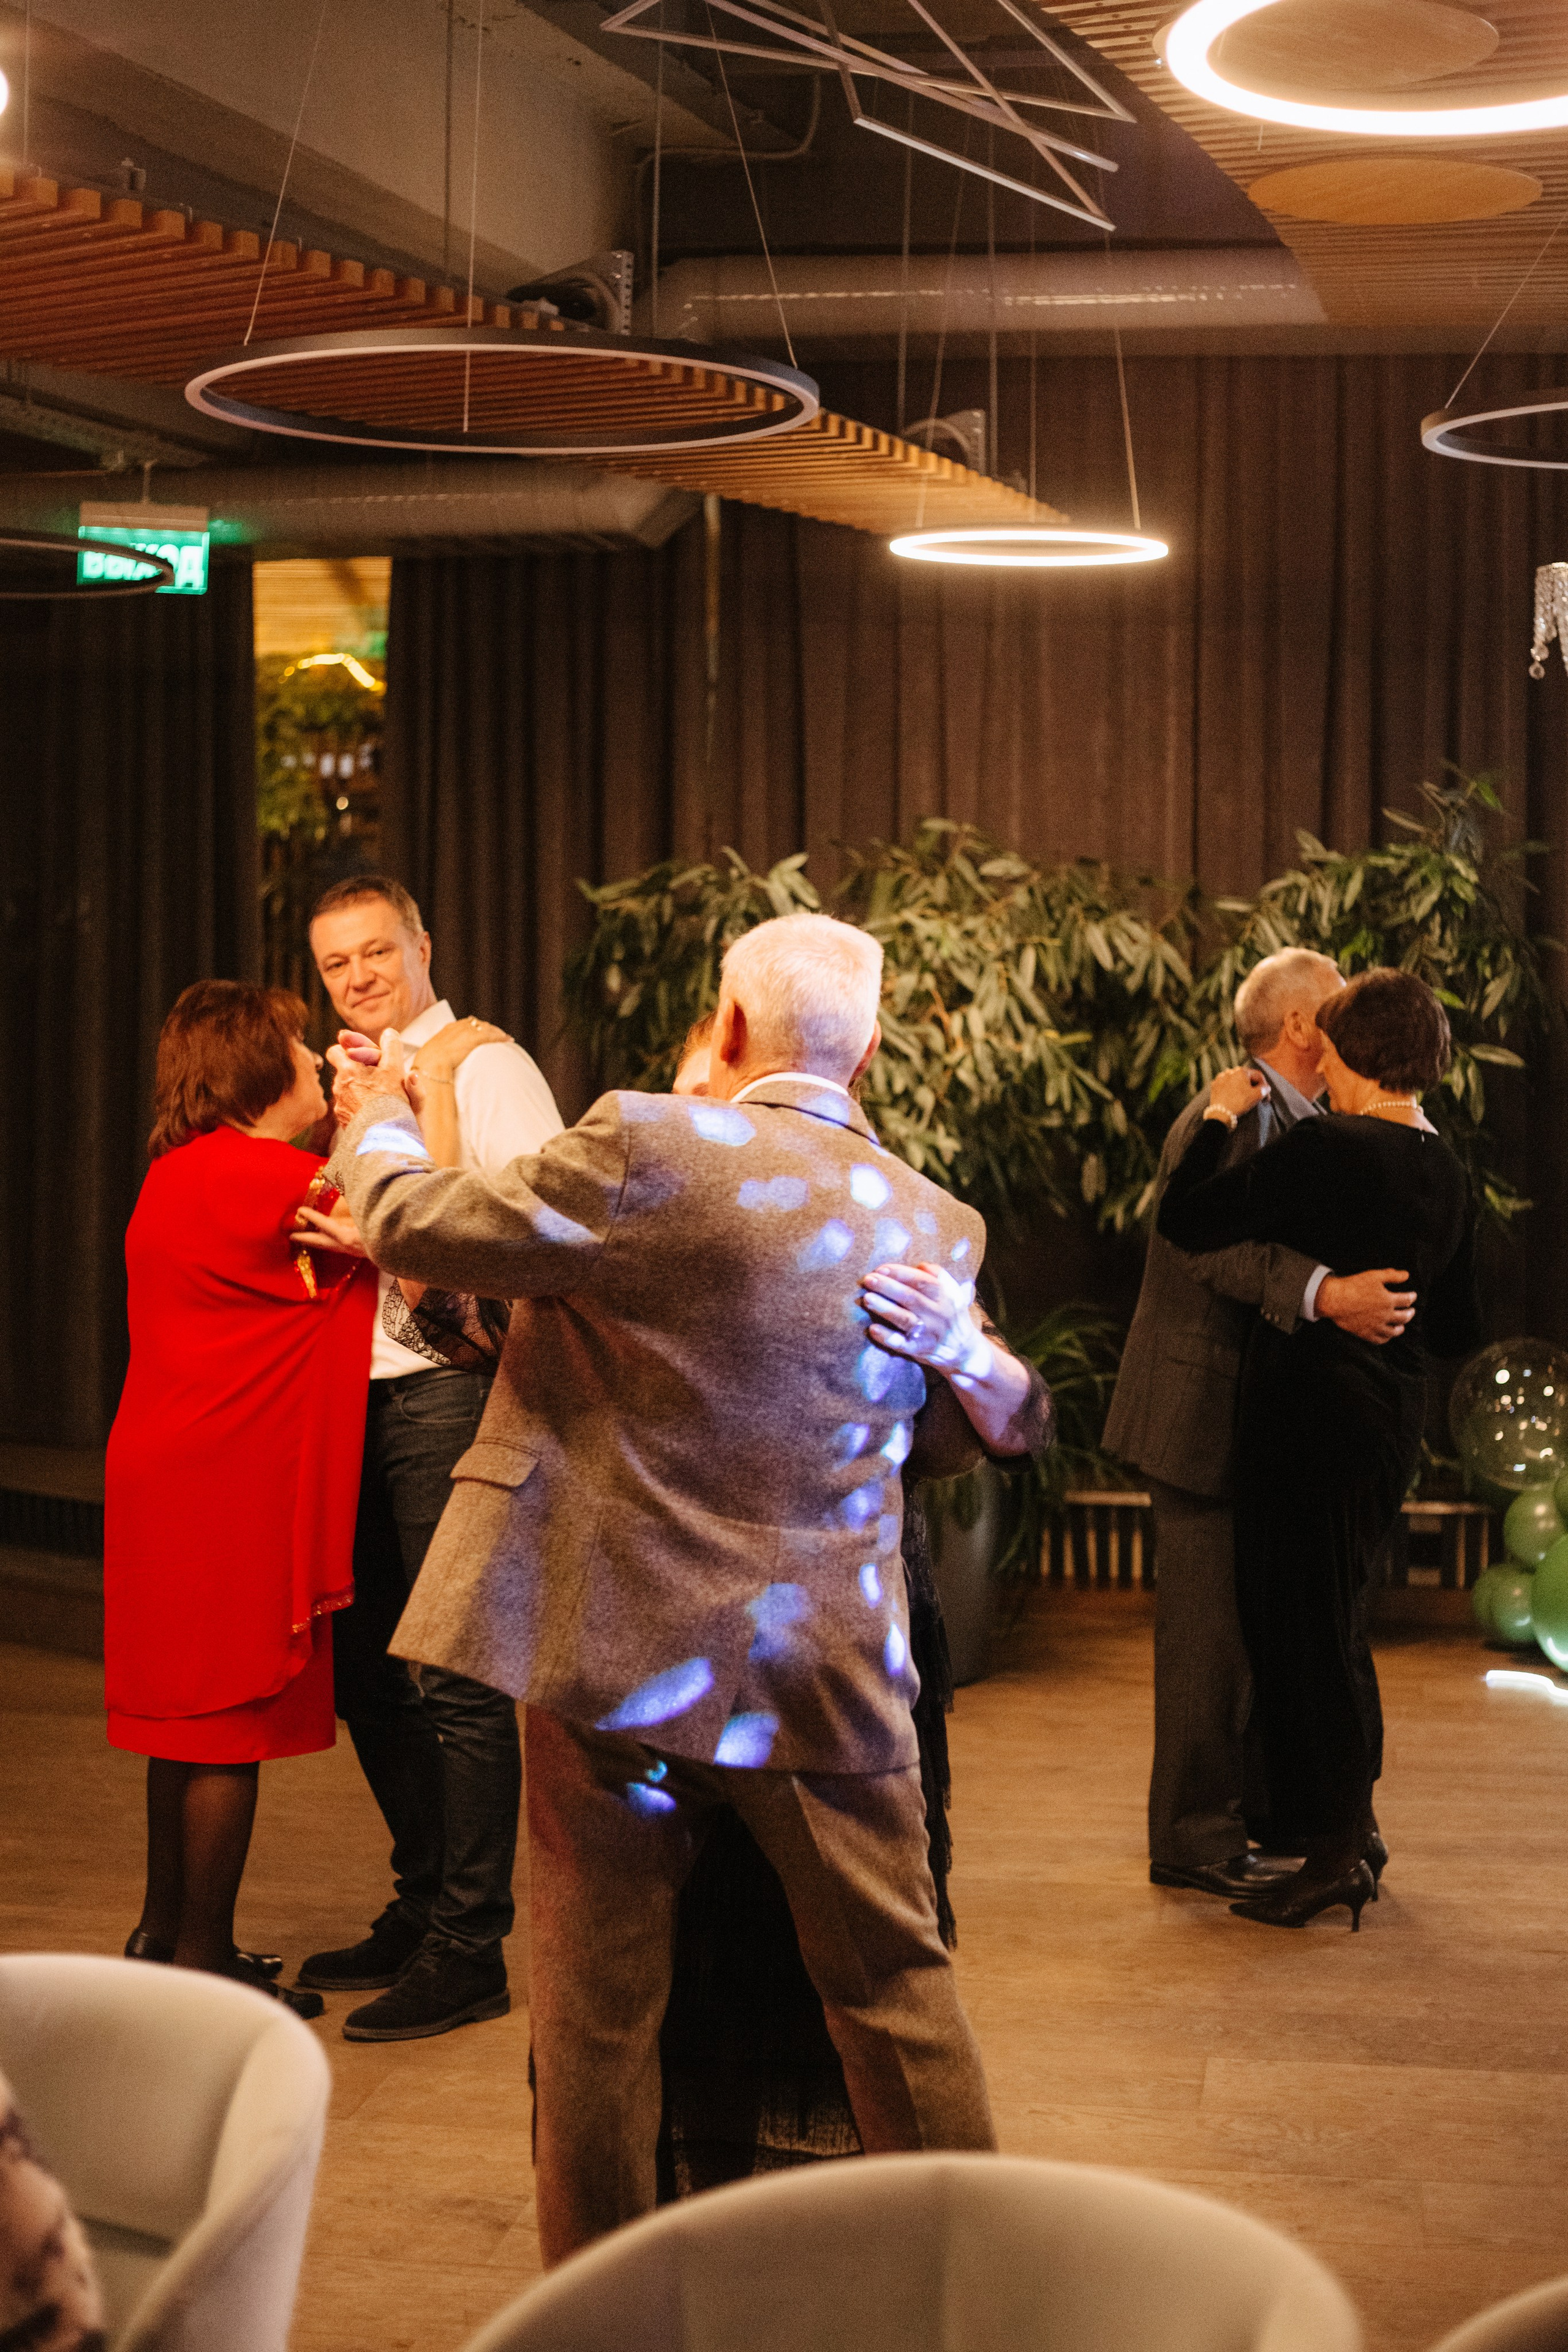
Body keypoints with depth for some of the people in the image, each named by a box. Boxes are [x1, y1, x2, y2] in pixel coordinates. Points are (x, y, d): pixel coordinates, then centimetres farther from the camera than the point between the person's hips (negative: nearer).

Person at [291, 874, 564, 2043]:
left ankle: (469, 1949, 0)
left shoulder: (485, 1065, -6)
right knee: (365, 1663, 14)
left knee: (458, 1675, -7)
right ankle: (424, 1909, 27)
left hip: (448, 1388, -9)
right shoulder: (355, 1074, 19)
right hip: (358, 1393, 9)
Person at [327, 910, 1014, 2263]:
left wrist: (380, 1123, 16)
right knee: (899, 1989, 14)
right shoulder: (938, 1227, 3)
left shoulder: (651, 1149, -14)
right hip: (835, 1675, 4)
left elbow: (413, 1227, -5)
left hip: (622, 1657, -3)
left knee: (600, 2007, 11)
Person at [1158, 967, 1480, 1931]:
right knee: (1335, 1616, 19)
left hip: (1315, 1406, -8)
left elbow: (1188, 1220, -20)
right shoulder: (1446, 1170, 8)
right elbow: (1458, 1328, 13)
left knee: (1305, 1622, 0)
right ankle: (1349, 1824, 27)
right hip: (1395, 1412, 8)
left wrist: (1221, 1117, -7)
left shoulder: (1324, 1149, -17)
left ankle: (1336, 1853, 3)